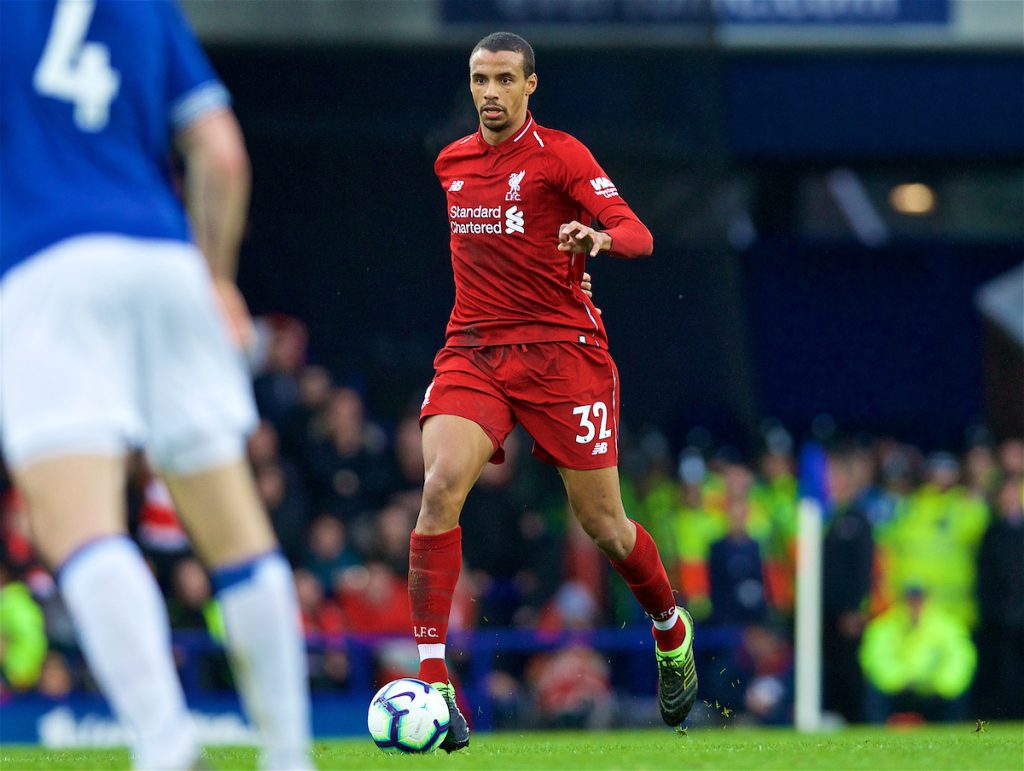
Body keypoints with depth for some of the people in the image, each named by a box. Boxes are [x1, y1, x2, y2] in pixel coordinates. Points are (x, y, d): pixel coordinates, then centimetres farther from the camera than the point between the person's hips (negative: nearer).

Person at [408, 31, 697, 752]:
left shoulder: (559, 154, -5)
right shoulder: (451, 163, 12)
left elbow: (637, 233, -15)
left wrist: (598, 237, -36)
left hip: (563, 351, -3)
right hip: (473, 351, 3)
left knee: (602, 522, 3)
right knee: (441, 487, -22)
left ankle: (672, 628, 35)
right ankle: (432, 679, -24)